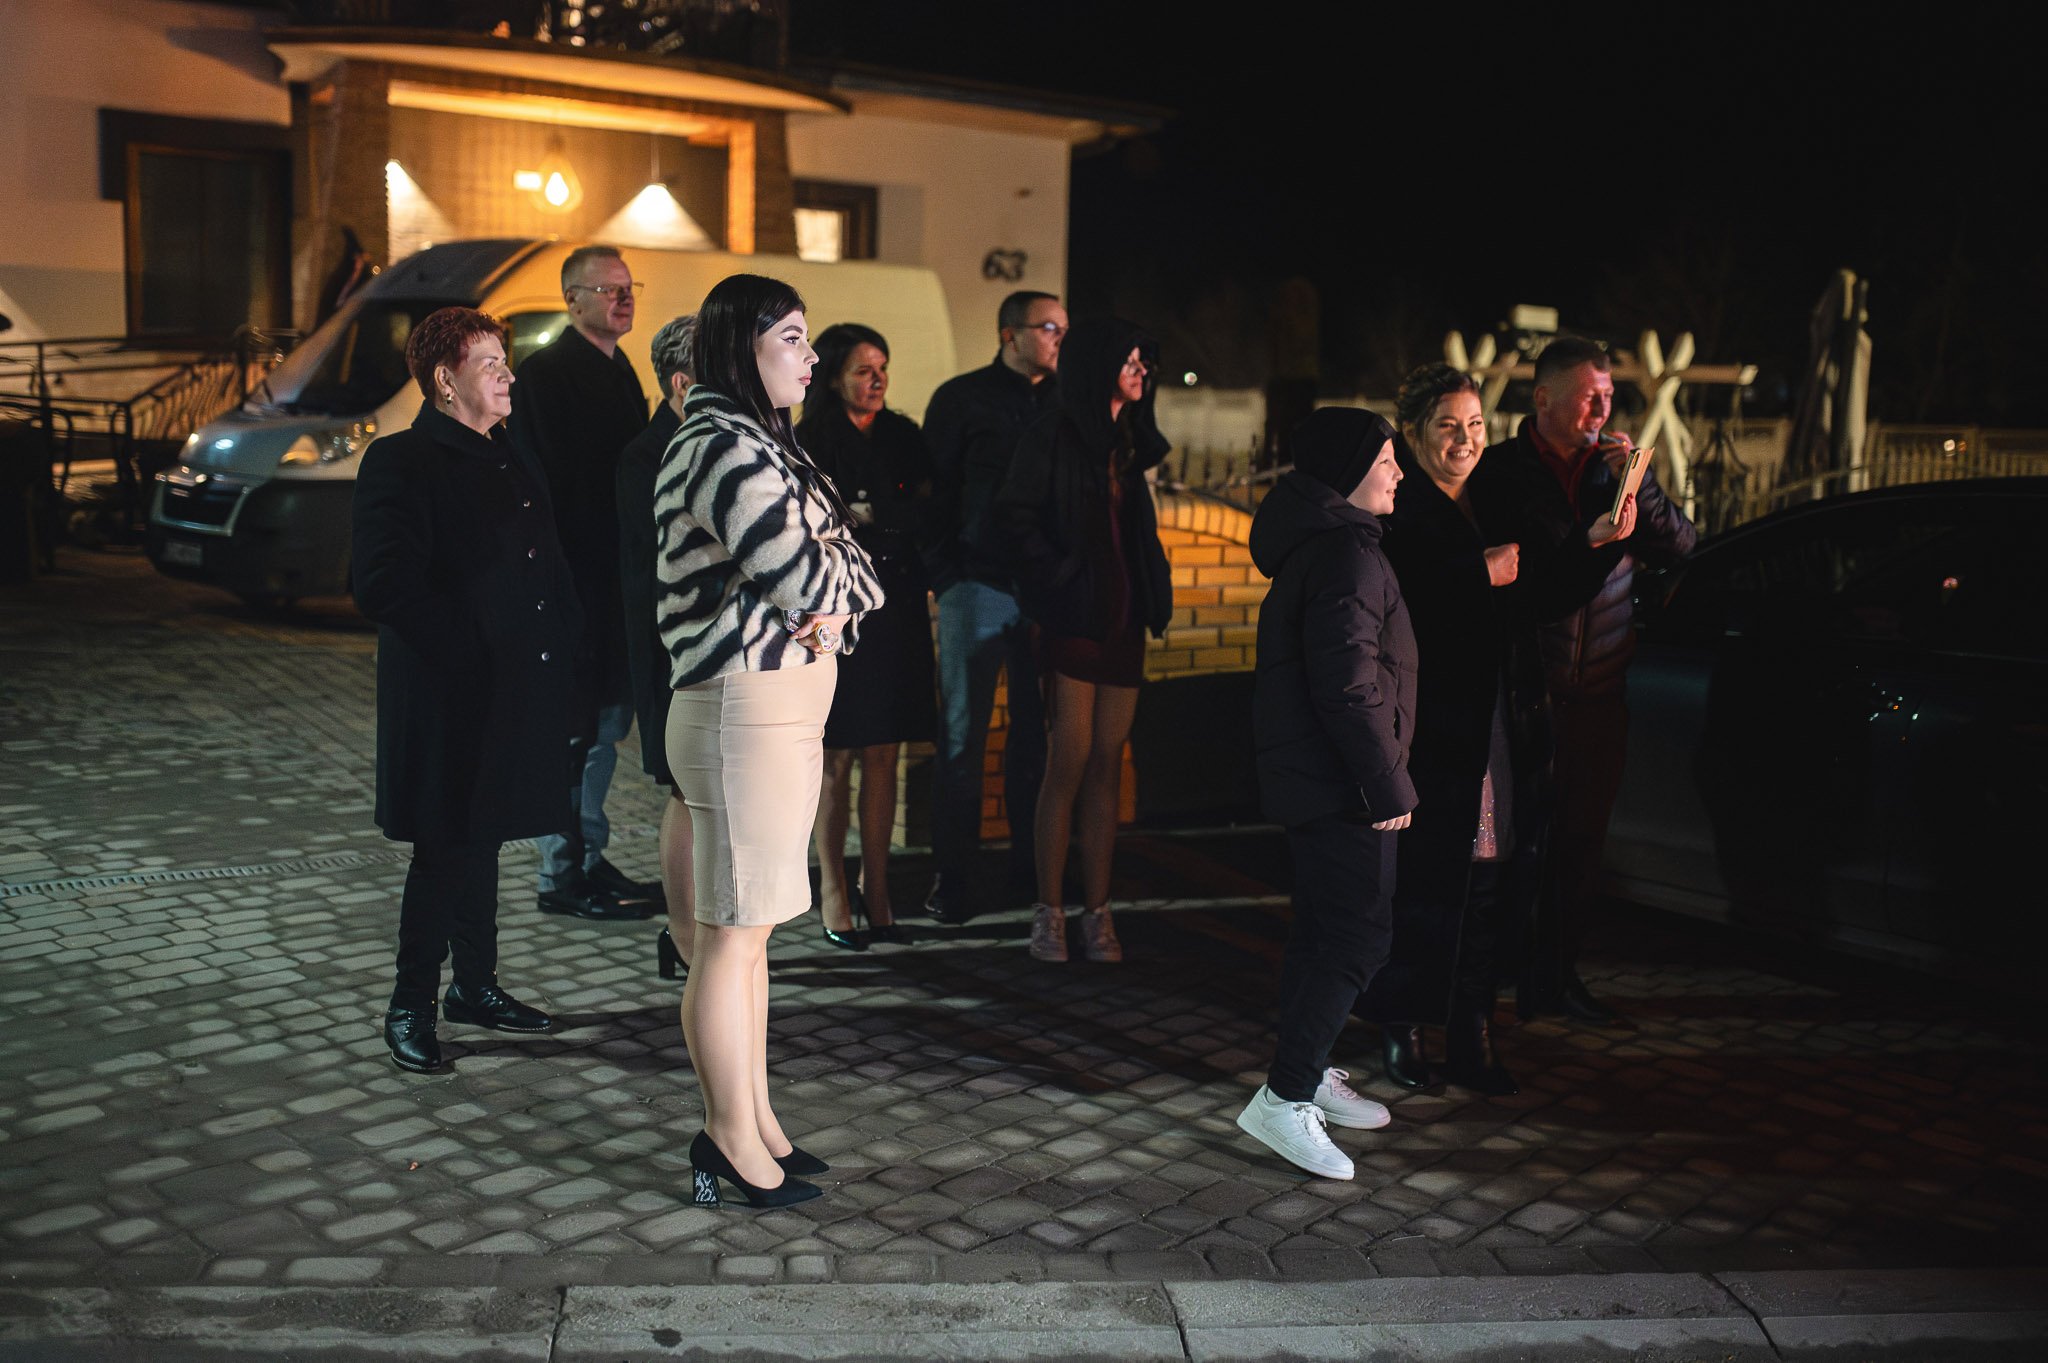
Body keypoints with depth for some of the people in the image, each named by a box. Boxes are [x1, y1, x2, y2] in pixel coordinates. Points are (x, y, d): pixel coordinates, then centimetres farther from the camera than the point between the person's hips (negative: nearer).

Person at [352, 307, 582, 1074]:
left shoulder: (511, 464, 16)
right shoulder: (401, 463, -9)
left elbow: (549, 573, 20)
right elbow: (384, 585, -18)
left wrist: (562, 660, 7)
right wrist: (466, 650, -20)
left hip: (509, 700, 8)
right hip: (448, 701, -8)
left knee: (481, 844, 17)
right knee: (445, 851, -2)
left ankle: (475, 986, 29)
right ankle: (410, 1008, 10)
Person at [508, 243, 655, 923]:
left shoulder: (619, 369, 17)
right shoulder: (545, 371, -10)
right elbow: (540, 478, -15)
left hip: (617, 577, 9)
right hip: (573, 578, -9)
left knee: (610, 717, 14)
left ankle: (590, 860, 24)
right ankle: (563, 875, 5)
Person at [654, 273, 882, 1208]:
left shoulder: (761, 445, 18)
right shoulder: (723, 449, -14)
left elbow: (843, 576, 14)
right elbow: (812, 580, -20)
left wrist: (831, 596, -7)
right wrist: (838, 585, 1)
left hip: (785, 714, 10)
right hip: (744, 711, -10)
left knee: (752, 930, 16)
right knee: (731, 937, 0)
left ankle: (754, 1121, 27)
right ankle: (733, 1141, 11)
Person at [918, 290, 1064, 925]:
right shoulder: (961, 398, 2)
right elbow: (934, 491, 0)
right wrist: (946, 576, -7)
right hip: (978, 586, -3)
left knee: (1038, 729, 7)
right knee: (963, 733, 1)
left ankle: (1030, 860, 19)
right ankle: (953, 875, 7)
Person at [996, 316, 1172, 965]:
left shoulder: (1129, 441, 17)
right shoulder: (1055, 433, -4)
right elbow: (1015, 514, -10)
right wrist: (1059, 578, -11)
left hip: (1123, 620, 6)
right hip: (1073, 619, -6)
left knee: (1107, 765, 4)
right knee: (1069, 761, -6)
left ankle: (1097, 912, 7)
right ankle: (1049, 911, 4)